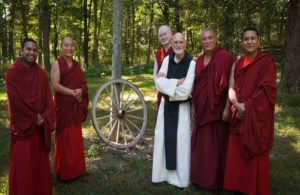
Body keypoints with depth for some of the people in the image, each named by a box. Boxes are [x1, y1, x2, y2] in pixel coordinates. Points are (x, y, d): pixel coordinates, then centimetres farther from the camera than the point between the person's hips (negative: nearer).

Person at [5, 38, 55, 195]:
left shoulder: (40, 73, 6)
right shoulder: (12, 72, -8)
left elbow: (48, 97, 2)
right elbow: (16, 100, -13)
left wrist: (44, 118, -12)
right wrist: (34, 118, -11)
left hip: (40, 125, 4)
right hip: (22, 125, -4)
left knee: (40, 159, 12)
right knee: (23, 162, 2)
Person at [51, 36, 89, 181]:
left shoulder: (77, 64, 11)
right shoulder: (57, 63, -5)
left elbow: (83, 84, 9)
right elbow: (56, 85, -15)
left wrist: (80, 91, -12)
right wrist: (73, 92, -16)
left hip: (76, 107, 5)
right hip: (63, 106, -5)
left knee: (76, 138, 10)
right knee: (64, 138, 0)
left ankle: (75, 169, 22)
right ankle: (64, 172, 13)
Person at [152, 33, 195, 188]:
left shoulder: (191, 63, -12)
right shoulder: (167, 60, 1)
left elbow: (185, 90, -21)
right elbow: (159, 83, -9)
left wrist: (167, 82, -12)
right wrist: (177, 82, -17)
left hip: (182, 107, -4)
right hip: (166, 105, 4)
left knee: (180, 140, 3)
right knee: (163, 139, 9)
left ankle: (179, 176, 18)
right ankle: (164, 173, 24)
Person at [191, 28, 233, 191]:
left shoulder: (224, 57, -10)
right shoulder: (199, 60, 11)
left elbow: (229, 84, -13)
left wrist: (227, 108, -16)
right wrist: (194, 107, 13)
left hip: (217, 109, -6)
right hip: (202, 110, 7)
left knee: (216, 144, 4)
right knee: (201, 144, 13)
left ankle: (216, 180, 20)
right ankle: (201, 176, 28)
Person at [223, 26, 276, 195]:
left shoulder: (267, 61, -5)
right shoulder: (238, 63, 12)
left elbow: (267, 88, -12)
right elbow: (232, 87, 6)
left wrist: (247, 105, -16)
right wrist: (237, 105, -11)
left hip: (257, 116, -5)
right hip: (239, 116, 5)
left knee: (255, 154, 2)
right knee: (237, 154, 6)